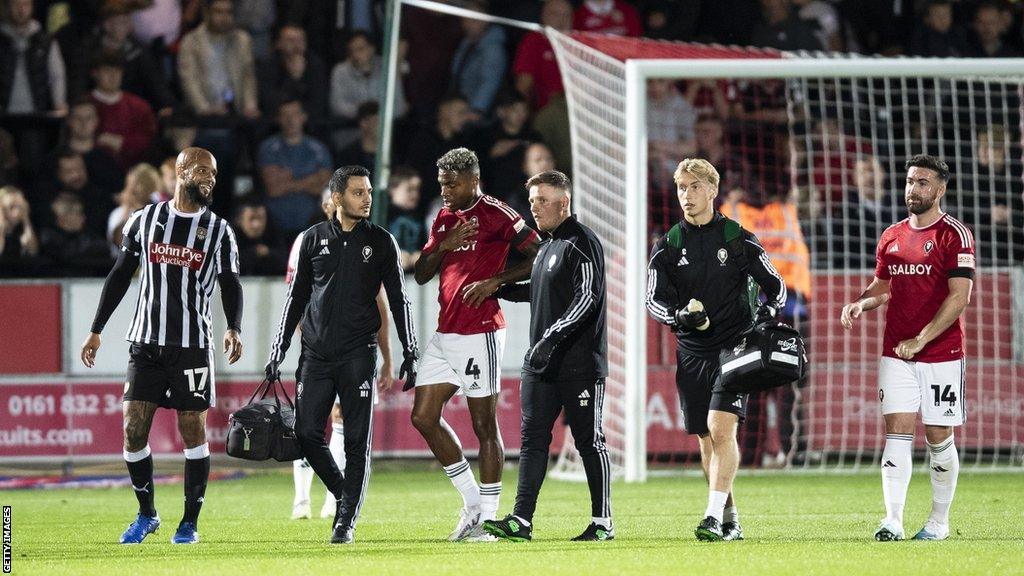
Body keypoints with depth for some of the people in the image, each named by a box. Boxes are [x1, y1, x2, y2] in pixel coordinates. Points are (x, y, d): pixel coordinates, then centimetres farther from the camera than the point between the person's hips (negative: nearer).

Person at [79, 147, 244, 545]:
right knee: (133, 429, -3)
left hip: (193, 344, -1)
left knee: (193, 431, -1)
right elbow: (120, 276, 11)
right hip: (146, 343, 1)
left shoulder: (219, 232, 3)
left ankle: (190, 522, 8)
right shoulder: (144, 221, 6)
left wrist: (234, 328, -19)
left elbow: (230, 285, 0)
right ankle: (146, 515, 14)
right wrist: (96, 330, 9)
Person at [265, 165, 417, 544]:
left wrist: (409, 353, 1)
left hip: (358, 354, -2)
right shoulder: (314, 239, 8)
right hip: (316, 354, 2)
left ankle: (346, 521, 0)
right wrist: (278, 350, 10)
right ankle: (344, 495, 19)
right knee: (307, 434, -3)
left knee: (357, 441, -5)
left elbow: (398, 299, 7)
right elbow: (296, 297, 14)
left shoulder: (381, 242, 4)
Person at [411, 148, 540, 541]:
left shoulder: (496, 214, -7)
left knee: (484, 425, -4)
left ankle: (488, 517, 1)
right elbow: (421, 275, 16)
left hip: (479, 333, -8)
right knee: (424, 418, 5)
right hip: (445, 333, 8)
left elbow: (539, 258, -9)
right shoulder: (443, 218, 17)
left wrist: (495, 282, -15)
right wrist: (442, 246, -2)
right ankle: (472, 502, 15)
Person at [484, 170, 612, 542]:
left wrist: (551, 338, -25)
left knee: (589, 441, -2)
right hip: (541, 363, 9)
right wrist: (499, 290, 22)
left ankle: (603, 522, 5)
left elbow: (586, 298, -20)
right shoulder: (546, 246, 17)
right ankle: (521, 520, -2)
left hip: (580, 365, -9)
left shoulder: (581, 243, -11)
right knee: (533, 438, 2)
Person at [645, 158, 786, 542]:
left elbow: (775, 286, 8)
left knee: (721, 428, -18)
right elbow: (654, 299, 1)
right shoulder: (668, 246, 7)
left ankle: (714, 517, -22)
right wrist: (678, 315, -19)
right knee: (707, 438, 7)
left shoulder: (739, 240, 1)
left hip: (735, 348, -3)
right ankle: (729, 518, 18)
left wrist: (769, 314, -12)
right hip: (692, 352, 3)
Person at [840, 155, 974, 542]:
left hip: (941, 354, -4)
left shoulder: (954, 235, -6)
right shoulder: (891, 237, 12)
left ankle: (939, 522, 15)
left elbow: (960, 296, -13)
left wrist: (921, 340, -17)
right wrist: (859, 304, 1)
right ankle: (893, 521, -11)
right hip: (895, 354, 4)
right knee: (896, 434, -6)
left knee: (938, 438, 3)